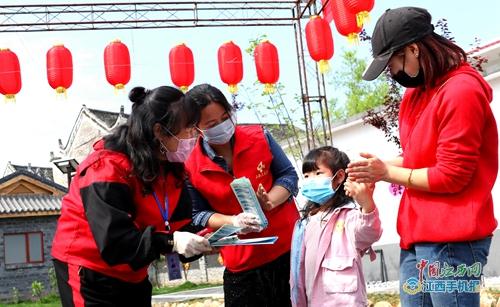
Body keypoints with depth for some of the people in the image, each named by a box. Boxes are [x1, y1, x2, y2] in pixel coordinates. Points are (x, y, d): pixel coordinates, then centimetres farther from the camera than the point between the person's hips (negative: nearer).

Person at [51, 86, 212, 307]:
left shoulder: (171, 166, 1)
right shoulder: (107, 168, -25)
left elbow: (178, 223, -3)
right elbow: (112, 239, -32)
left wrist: (199, 240, -24)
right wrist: (170, 242, -40)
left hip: (132, 275, 8)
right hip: (89, 273, -8)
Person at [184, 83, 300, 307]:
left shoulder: (259, 137, -4)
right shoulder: (191, 167, -8)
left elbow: (288, 175, 1)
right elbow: (197, 214, 0)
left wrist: (269, 201, -18)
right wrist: (233, 221, -18)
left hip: (289, 246, 1)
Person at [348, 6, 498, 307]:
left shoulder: (461, 91, -15)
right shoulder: (416, 93, 13)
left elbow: (451, 176, -17)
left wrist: (387, 173, -8)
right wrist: (380, 164, 3)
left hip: (451, 240, -8)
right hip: (416, 236, 9)